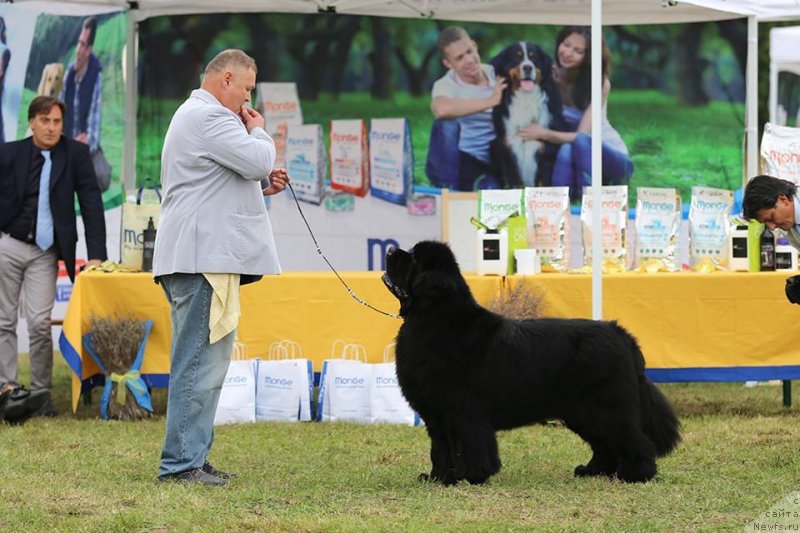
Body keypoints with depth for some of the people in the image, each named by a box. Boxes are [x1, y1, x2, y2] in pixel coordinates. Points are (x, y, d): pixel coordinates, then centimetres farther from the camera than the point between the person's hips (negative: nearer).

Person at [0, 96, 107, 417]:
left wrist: (96, 254, -10)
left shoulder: (76, 154, -1)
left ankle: (41, 393, 0)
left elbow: (91, 203, -4)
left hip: (44, 253, -1)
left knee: (40, 323, -9)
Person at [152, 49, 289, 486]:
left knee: (206, 361, 14)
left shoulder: (195, 115, 25)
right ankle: (181, 462, -12)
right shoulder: (209, 117, -11)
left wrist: (261, 186, 17)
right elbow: (258, 160, -20)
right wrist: (258, 131, 1)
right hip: (204, 257, -12)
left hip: (206, 257, 12)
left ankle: (190, 458, 17)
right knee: (200, 363, -11)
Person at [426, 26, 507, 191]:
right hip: (464, 159, -2)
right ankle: (449, 191, -15)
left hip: (498, 161, 2)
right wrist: (491, 101, -28)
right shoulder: (446, 85, -8)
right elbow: (441, 109, -32)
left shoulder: (498, 74, 4)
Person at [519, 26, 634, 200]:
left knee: (580, 142, -36)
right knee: (566, 150, -35)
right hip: (573, 160, 2)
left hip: (612, 159, -2)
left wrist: (543, 133, -36)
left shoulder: (600, 83, -16)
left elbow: (582, 136, -22)